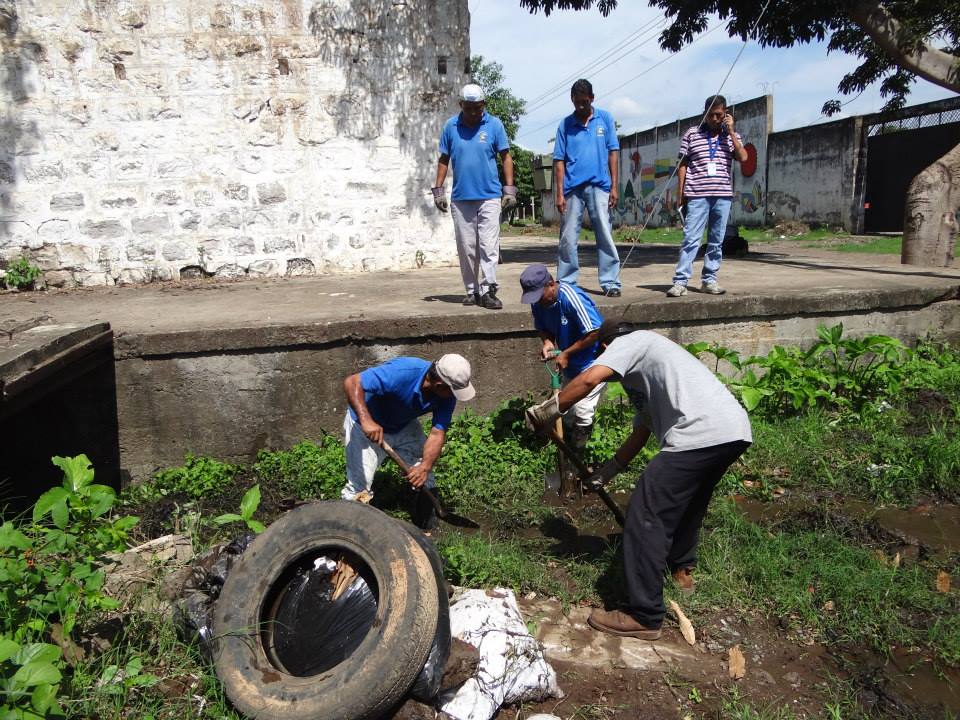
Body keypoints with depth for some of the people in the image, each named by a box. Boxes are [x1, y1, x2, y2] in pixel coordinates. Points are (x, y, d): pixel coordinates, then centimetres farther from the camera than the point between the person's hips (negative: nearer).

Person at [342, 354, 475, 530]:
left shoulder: (447, 395, -21)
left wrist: (425, 466, -38)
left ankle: (426, 522, 27)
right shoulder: (401, 373, -39)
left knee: (423, 478, 5)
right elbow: (352, 383, -41)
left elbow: (437, 433, -22)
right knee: (359, 483, -11)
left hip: (404, 425, 5)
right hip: (367, 425, -5)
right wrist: (366, 420, -53)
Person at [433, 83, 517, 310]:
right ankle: (472, 290, 15)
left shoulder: (494, 124, 1)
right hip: (461, 197, 2)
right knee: (466, 247, 6)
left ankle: (488, 290, -6)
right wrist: (438, 190, 6)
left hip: (490, 196, -2)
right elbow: (444, 160, 11)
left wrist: (509, 189, -3)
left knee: (489, 245, -7)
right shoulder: (451, 126, 5)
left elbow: (506, 157, 3)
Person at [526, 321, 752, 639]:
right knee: (689, 501, 32)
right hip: (736, 430, 10)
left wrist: (548, 410, -3)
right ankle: (681, 569, 53)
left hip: (701, 433, -10)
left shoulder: (629, 342, 6)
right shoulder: (646, 369, 33)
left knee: (645, 516, -4)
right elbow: (641, 431, 33)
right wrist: (609, 470, 37)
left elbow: (590, 378, -13)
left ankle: (644, 617, 1)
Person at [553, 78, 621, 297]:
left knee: (605, 236, -2)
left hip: (599, 186, 0)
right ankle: (566, 283, 11)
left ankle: (610, 282, 2)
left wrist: (614, 186, 0)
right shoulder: (565, 124, 7)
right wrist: (559, 193, -2)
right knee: (568, 238, 3)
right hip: (573, 188, 0)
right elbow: (559, 161, 5)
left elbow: (613, 153, 7)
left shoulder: (605, 119, 8)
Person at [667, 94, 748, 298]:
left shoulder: (732, 135, 13)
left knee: (716, 241, 6)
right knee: (691, 239, -9)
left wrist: (731, 132, -2)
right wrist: (680, 191, -1)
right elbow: (683, 164, 6)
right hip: (697, 195, -3)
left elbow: (743, 157, -2)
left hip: (723, 195, 3)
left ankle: (709, 280, 13)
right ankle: (680, 282, -10)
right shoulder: (691, 134, 7)